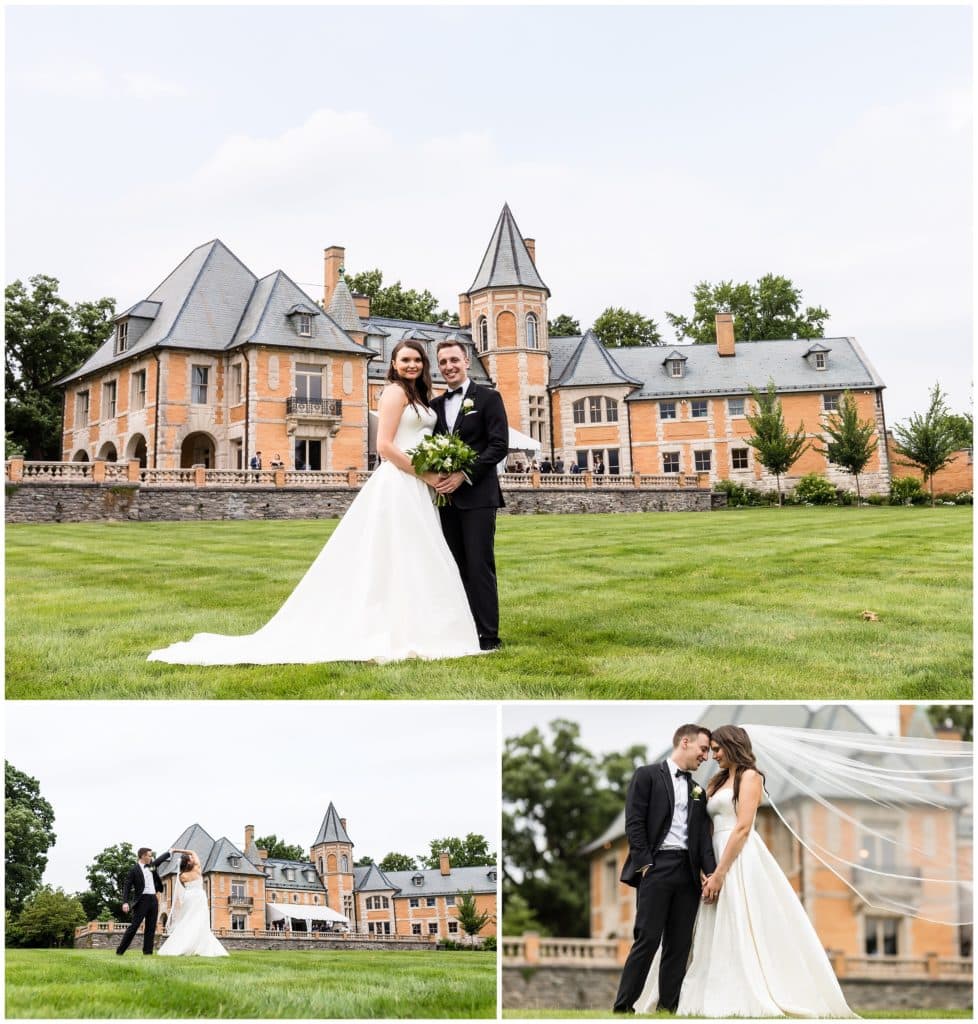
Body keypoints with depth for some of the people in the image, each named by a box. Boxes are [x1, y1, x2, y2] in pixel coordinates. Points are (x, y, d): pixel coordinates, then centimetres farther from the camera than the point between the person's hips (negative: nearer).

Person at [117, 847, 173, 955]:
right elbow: (126, 886, -11)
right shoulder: (133, 870, -7)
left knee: (151, 927, 5)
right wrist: (125, 902, -21)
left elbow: (159, 860, 34)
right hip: (142, 900, -7)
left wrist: (170, 852, 41)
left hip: (153, 899, 7)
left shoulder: (151, 866, 13)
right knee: (134, 926, -8)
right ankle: (120, 950, -3)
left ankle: (147, 951, 9)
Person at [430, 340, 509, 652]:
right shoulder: (435, 405, 16)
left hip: (477, 494, -5)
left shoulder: (488, 398, 0)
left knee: (479, 564, -8)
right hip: (445, 495, 5)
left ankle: (488, 635, -5)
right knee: (455, 566, 6)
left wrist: (464, 475, -16)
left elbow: (499, 445, -8)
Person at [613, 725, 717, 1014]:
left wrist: (710, 872, -3)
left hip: (688, 871, 6)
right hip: (657, 867, -6)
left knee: (679, 944, 4)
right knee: (648, 940, -9)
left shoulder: (698, 790, 20)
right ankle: (622, 1007, -2)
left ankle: (668, 1007, 10)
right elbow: (634, 823, -5)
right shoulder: (647, 775, 2)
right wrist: (645, 864, -12)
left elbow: (703, 834, 11)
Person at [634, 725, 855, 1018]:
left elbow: (743, 828, -13)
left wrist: (719, 873, -17)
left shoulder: (749, 776, -3)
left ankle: (755, 1000, -6)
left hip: (740, 860, -8)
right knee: (722, 935, 4)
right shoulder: (719, 782, 21)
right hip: (720, 854, 8)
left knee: (744, 932, -8)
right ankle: (729, 999, 5)